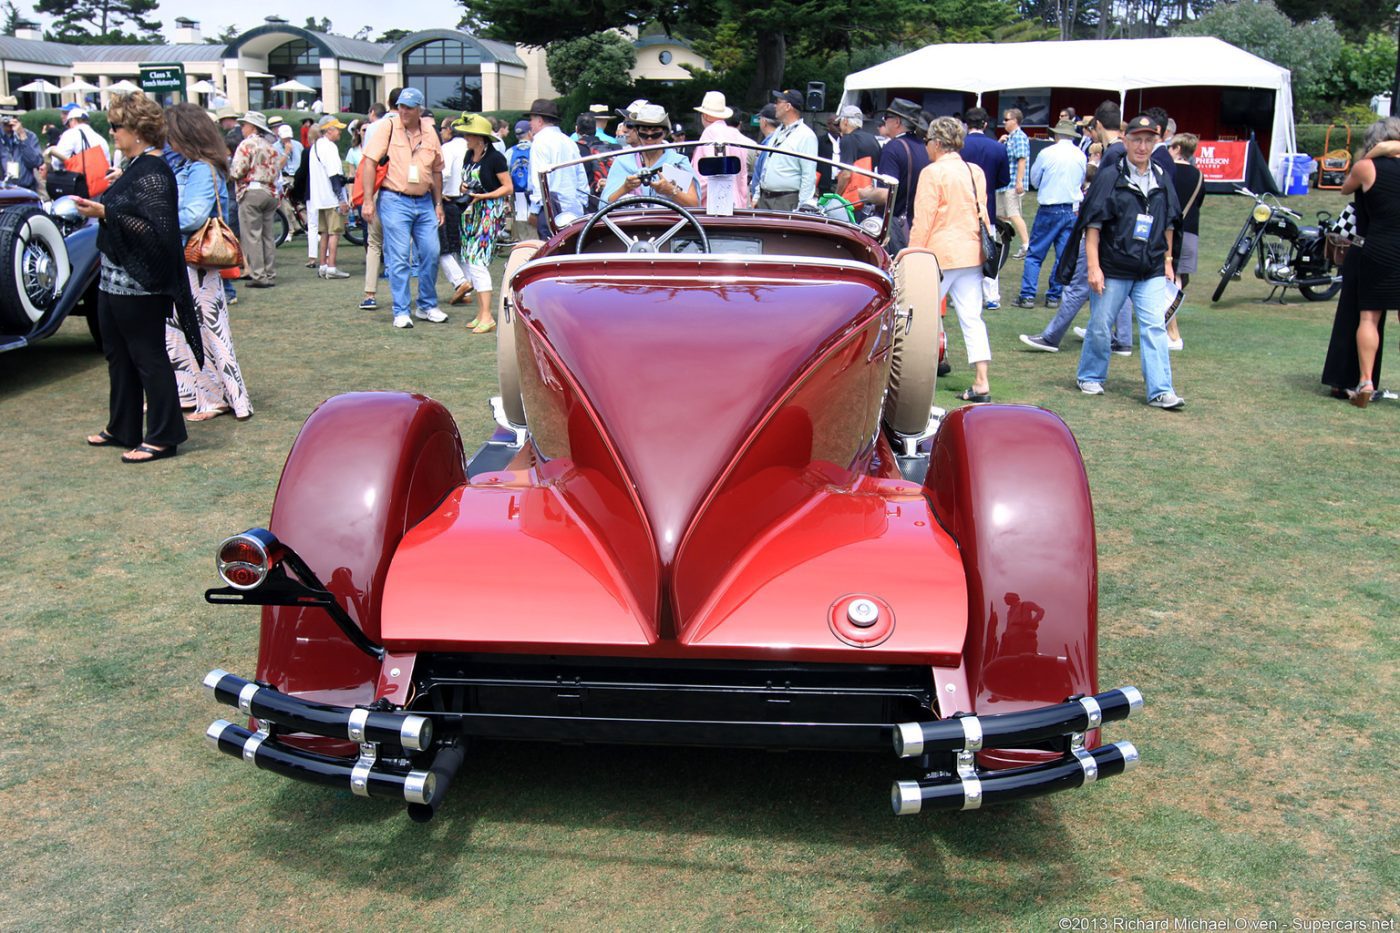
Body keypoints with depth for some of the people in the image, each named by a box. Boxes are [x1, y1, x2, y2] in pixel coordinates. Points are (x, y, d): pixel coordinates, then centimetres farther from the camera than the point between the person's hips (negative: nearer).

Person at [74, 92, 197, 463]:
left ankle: (162, 437, 8)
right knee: (119, 355, 17)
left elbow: (154, 227, -25)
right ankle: (122, 429, 29)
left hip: (138, 284, -10)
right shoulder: (135, 167, 12)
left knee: (148, 356, -2)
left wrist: (105, 212, -28)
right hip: (115, 279, 10)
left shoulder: (152, 172, -17)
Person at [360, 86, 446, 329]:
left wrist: (438, 204, 15)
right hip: (395, 201, -4)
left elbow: (436, 170, 18)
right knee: (399, 258, -5)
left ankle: (427, 306, 21)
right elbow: (370, 162, -6)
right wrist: (368, 200, -12)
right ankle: (401, 312, 2)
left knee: (431, 254, 5)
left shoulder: (429, 131, 8)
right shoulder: (389, 127, -5)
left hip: (424, 202, 5)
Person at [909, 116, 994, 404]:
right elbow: (982, 214, 16)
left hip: (939, 254, -6)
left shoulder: (933, 172, -9)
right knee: (972, 318, 4)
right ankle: (981, 382, 0)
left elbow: (923, 220, -11)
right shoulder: (976, 172, 10)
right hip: (972, 254, 6)